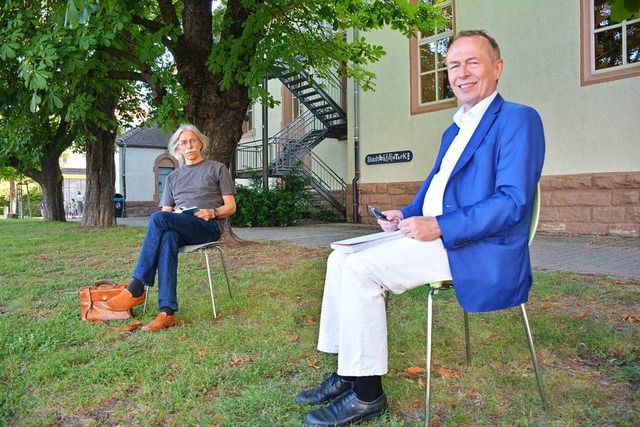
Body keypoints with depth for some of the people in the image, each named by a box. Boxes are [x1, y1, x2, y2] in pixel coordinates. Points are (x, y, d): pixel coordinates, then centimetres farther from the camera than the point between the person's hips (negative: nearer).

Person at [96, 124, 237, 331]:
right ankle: (167, 312, -43)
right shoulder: (173, 177, 29)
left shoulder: (217, 169, 17)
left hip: (209, 227, -3)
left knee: (157, 219, -30)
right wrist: (175, 215, -3)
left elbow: (231, 207, 10)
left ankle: (136, 290, -30)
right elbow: (166, 211, 22)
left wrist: (213, 212, -12)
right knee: (168, 237, -36)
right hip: (179, 227, 4)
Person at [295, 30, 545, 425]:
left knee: (360, 268, -22)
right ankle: (346, 374, 5)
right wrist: (406, 214, 5)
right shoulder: (453, 131, 21)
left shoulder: (518, 119, -8)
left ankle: (367, 394, -8)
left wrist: (440, 227, -24)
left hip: (478, 250, -9)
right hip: (434, 235, 9)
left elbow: (513, 201, -19)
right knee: (341, 259, 1)